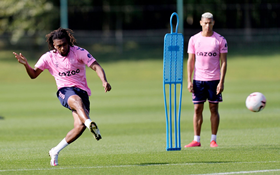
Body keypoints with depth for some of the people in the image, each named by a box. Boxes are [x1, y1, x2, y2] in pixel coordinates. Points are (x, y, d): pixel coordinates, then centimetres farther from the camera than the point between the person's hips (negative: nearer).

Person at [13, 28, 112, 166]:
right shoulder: (48, 57, 4)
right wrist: (26, 65, -10)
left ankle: (55, 151, -3)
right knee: (76, 99, -40)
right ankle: (89, 123, -67)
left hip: (82, 91, 1)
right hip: (65, 91, -1)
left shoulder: (79, 52, -2)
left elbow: (96, 66, -7)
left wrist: (104, 81, -26)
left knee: (80, 126, -21)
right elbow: (33, 75, 11)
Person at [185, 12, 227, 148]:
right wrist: (189, 81, -1)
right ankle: (196, 140, 3)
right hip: (198, 79, 1)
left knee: (214, 109, 1)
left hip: (214, 79, -1)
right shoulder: (193, 40, 5)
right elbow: (190, 61, 7)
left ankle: (213, 140, 6)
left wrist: (221, 82, -9)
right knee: (197, 109, 0)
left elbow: (223, 62, -1)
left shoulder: (220, 40, 0)